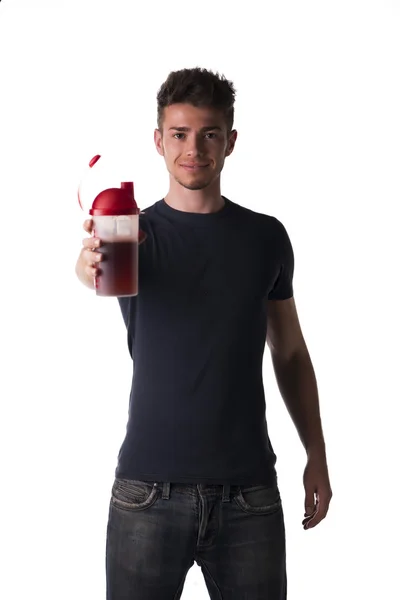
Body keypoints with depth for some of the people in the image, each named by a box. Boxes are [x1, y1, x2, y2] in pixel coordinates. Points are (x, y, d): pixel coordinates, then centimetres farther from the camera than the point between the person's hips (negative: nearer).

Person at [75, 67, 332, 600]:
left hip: (250, 492, 2)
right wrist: (91, 261, -47)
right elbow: (95, 269, -24)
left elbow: (290, 352, 13)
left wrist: (316, 454, 8)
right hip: (149, 490, -1)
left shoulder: (266, 237, 7)